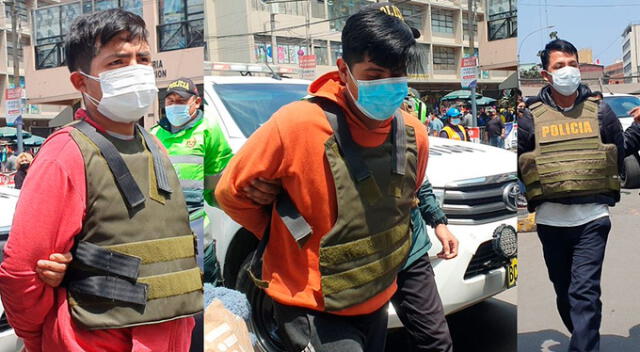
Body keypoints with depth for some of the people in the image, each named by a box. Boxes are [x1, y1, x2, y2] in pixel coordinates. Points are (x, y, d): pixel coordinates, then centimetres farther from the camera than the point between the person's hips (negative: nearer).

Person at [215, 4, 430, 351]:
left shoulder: (414, 135, -7)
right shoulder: (298, 124, -23)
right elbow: (231, 190, -10)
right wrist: (283, 236, -2)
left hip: (376, 305, 6)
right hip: (313, 310, -6)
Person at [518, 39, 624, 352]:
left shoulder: (600, 112, 4)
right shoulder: (531, 118, 2)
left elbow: (619, 159, 12)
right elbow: (520, 166, 8)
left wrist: (605, 195, 11)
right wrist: (539, 197, 5)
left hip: (593, 218, -1)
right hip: (550, 220, 2)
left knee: (585, 292, -10)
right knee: (563, 291, 14)